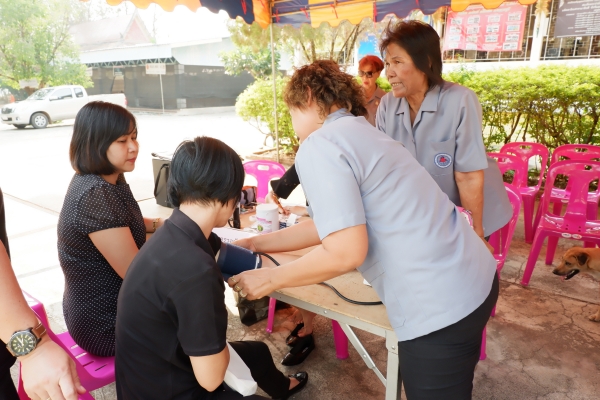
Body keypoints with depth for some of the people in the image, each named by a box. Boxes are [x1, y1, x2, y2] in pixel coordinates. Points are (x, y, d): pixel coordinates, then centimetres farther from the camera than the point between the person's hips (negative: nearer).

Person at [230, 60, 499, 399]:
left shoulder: (318, 146, -15)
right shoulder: (359, 131, 14)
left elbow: (346, 252, -22)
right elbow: (336, 225, 16)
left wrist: (271, 279, -7)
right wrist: (258, 243, 19)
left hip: (439, 304, -9)